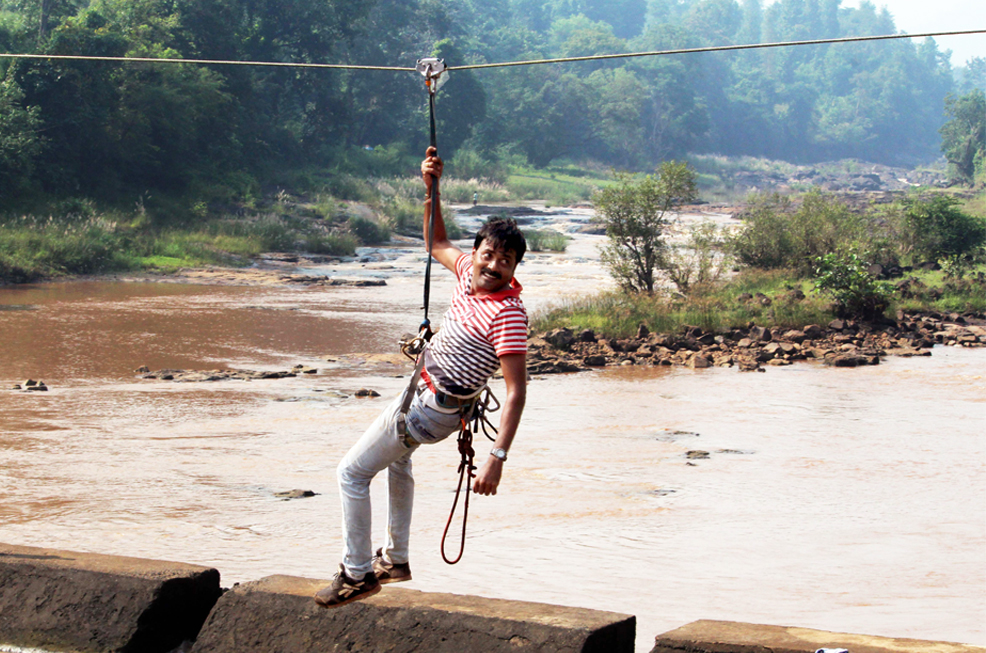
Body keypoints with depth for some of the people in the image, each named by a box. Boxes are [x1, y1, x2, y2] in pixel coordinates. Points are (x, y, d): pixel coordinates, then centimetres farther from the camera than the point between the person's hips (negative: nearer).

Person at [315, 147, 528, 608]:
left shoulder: (509, 314, -29)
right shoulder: (470, 269, -7)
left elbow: (516, 392, -31)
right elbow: (437, 244, 17)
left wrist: (497, 458, -37)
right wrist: (432, 189, 3)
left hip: (429, 407, -9)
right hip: (422, 390, 10)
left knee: (353, 473, -2)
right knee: (396, 458, 33)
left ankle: (357, 574, 8)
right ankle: (395, 559, 47)